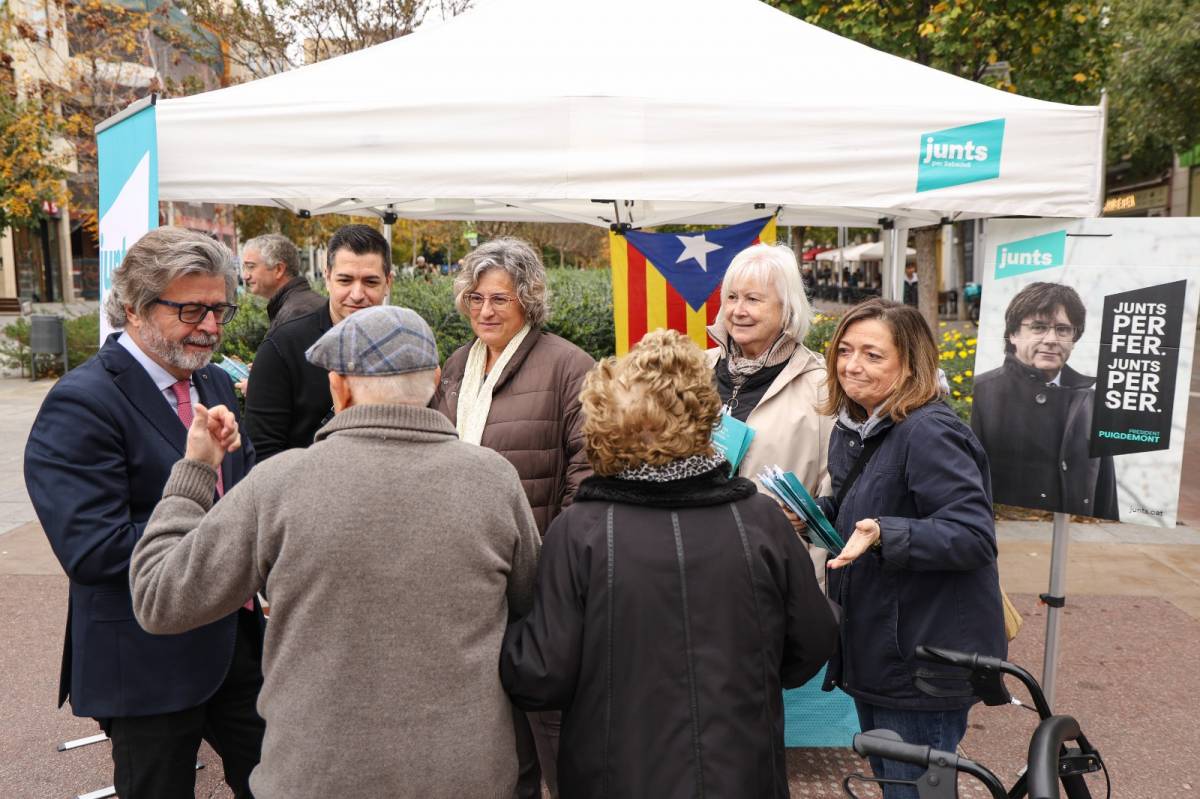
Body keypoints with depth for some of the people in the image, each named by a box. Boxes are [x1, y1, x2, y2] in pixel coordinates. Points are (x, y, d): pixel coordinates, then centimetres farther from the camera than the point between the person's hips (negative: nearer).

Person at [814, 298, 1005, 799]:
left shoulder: (929, 434, -21)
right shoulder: (851, 429, 7)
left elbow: (974, 535, -27)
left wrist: (883, 534, -38)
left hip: (925, 661, -9)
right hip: (875, 652, 9)